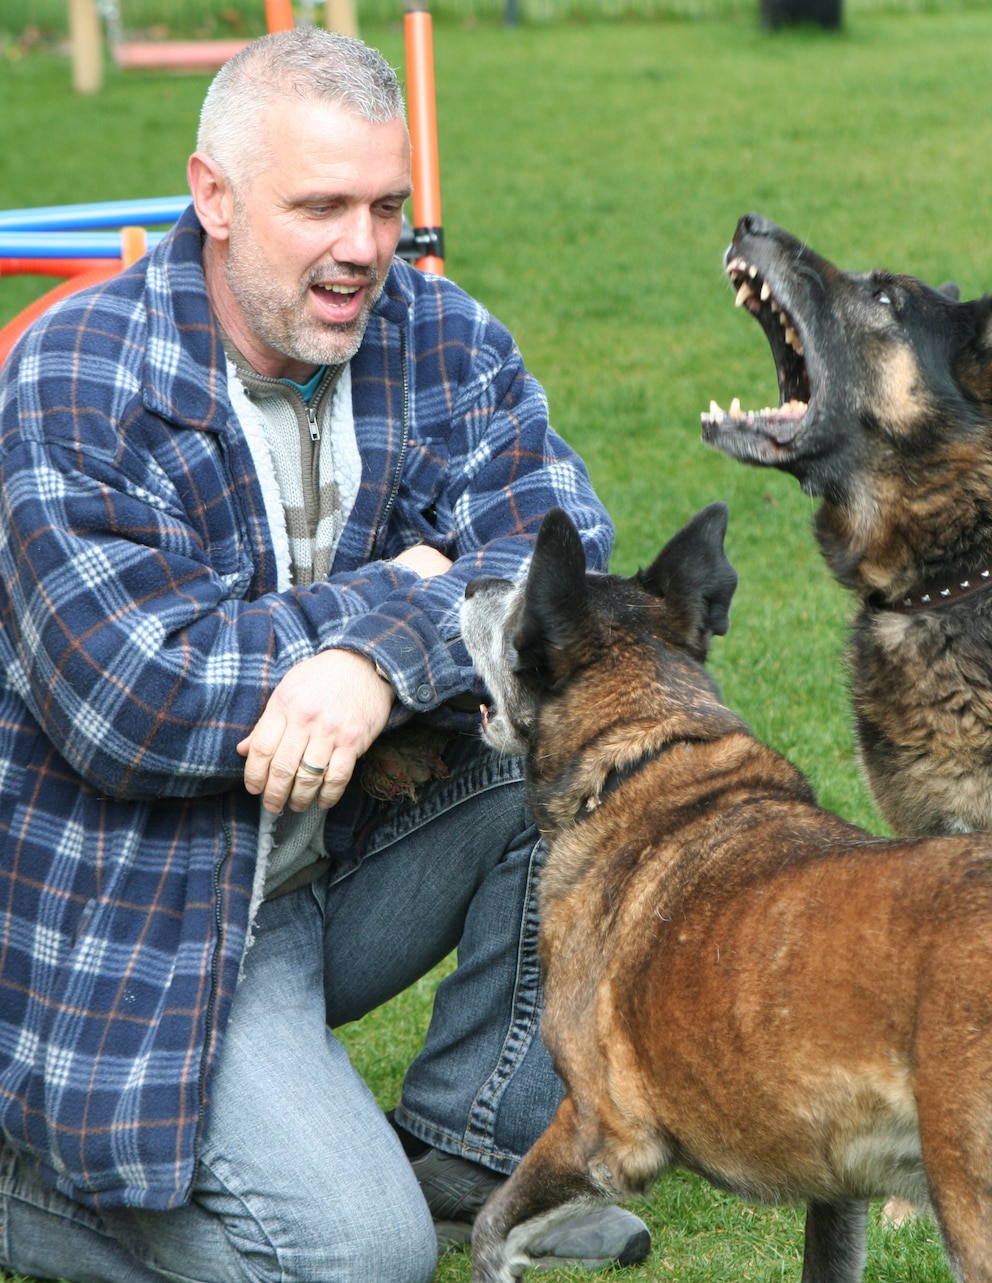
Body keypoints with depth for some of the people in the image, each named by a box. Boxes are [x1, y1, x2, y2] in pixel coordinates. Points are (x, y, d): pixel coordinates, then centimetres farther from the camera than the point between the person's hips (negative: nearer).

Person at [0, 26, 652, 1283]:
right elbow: (128, 703, -27)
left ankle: (464, 1157, 1)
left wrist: (383, 661, -34)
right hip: (135, 924, -7)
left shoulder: (440, 339, -1)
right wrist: (399, 596, -19)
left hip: (351, 851, 7)